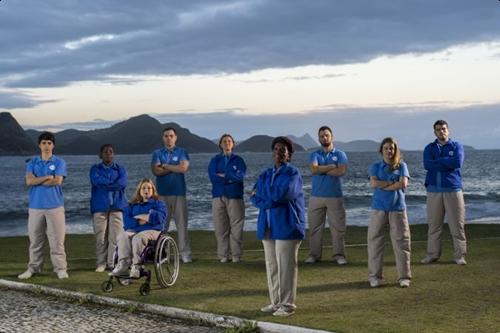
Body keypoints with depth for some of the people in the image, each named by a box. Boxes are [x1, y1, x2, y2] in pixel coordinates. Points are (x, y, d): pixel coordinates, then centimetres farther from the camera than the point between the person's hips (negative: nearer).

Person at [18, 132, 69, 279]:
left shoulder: (59, 162, 4)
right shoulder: (32, 162, 10)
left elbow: (57, 181, -11)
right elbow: (29, 181, -6)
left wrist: (38, 181, -4)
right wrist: (48, 177, -10)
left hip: (55, 206, -2)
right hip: (35, 206, 2)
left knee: (57, 239, -3)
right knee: (35, 239, 7)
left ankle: (60, 268, 2)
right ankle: (33, 268, 15)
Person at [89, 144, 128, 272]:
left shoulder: (120, 169, 14)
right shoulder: (95, 169, 12)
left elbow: (122, 183, -6)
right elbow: (97, 181, -9)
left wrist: (105, 184, -6)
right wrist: (114, 183, -5)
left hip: (117, 206, 1)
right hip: (100, 207, -1)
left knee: (115, 236, -6)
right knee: (100, 236, -3)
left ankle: (113, 263, 0)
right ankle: (101, 263, 6)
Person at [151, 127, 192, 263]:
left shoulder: (182, 152, 8)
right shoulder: (157, 153, 10)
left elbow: (184, 168, -10)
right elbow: (155, 170, -6)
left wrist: (165, 166, -4)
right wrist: (175, 168, -5)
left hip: (178, 192, -1)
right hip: (162, 193, 1)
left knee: (182, 223, -3)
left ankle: (185, 253, 0)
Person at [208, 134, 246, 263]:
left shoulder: (238, 160, 10)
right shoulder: (215, 160, 12)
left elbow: (240, 175, -8)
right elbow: (212, 176, -4)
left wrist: (223, 175, -8)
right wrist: (230, 178, -9)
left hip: (235, 197, -1)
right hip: (219, 196, 1)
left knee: (236, 227, -3)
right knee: (220, 227, -1)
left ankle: (236, 255, 2)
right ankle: (223, 255, 5)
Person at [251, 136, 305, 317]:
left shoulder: (292, 173, -4)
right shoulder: (266, 174, 15)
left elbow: (281, 193, -19)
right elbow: (255, 198, 4)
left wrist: (262, 193, -4)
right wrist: (273, 200, -14)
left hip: (287, 226, -6)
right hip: (268, 226, 6)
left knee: (286, 267, -4)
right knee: (272, 266, 9)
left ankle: (287, 304, 3)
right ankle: (276, 302, 18)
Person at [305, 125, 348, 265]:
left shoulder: (340, 154, 5)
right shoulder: (315, 155, 8)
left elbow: (342, 171, -13)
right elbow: (313, 169, -12)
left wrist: (321, 169, -8)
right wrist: (332, 166, -10)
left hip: (335, 196, -1)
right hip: (316, 196, 1)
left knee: (338, 227, 0)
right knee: (315, 226, 3)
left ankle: (339, 255, 6)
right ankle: (314, 254, 10)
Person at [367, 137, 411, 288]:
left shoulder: (401, 166, 6)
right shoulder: (376, 166, 8)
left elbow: (403, 183, -9)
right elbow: (373, 183, -8)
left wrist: (383, 186, -8)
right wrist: (392, 182, -8)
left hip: (397, 208, -1)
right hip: (379, 208, 1)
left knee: (401, 241, -1)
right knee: (375, 241, 1)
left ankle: (404, 277, 5)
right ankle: (375, 276, 9)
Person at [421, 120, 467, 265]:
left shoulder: (457, 146, 6)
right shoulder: (429, 148, 11)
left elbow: (458, 163, -13)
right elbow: (427, 165, -9)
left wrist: (438, 160, -8)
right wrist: (448, 163, -10)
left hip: (453, 189, -2)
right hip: (434, 190, 2)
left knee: (457, 224, -2)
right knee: (434, 224, 4)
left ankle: (459, 255, 4)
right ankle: (432, 254, 11)